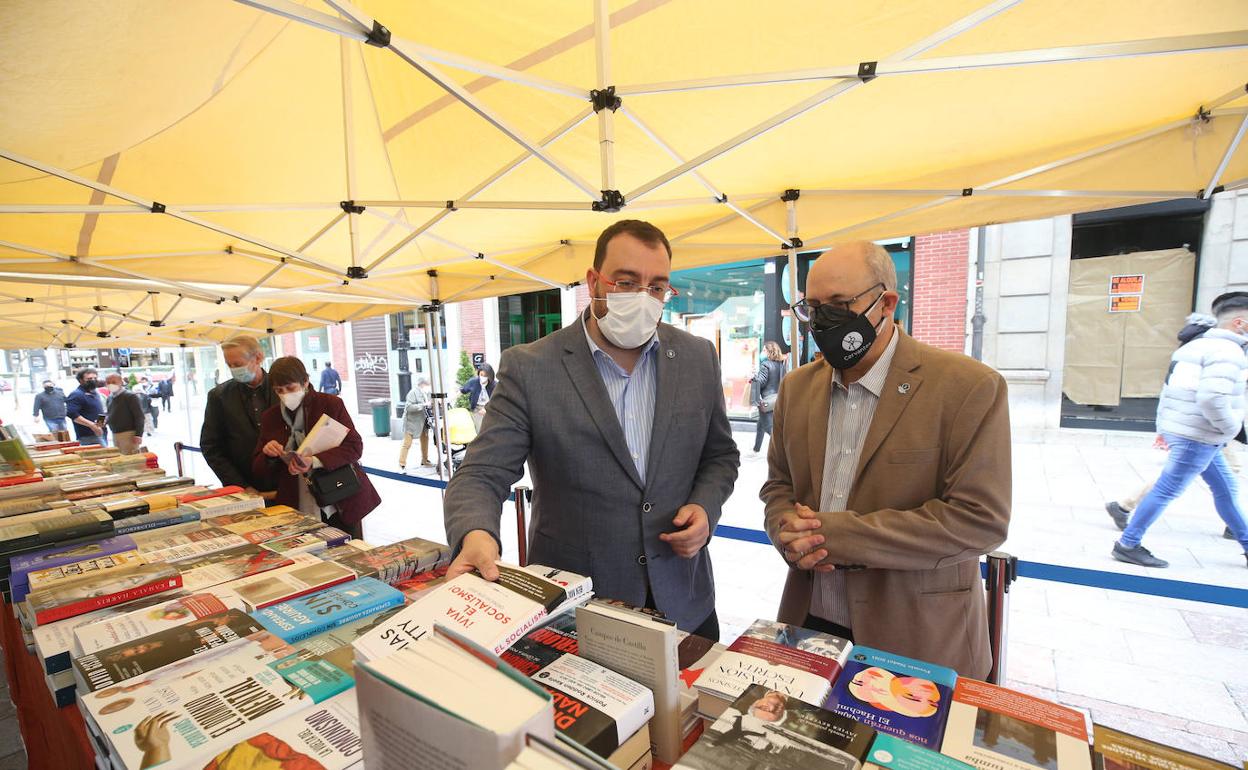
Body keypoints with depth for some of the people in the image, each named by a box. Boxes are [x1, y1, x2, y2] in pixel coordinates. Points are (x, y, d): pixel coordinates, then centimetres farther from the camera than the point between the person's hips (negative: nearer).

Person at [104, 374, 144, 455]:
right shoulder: (110, 398, 14)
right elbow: (111, 414, 27)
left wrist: (138, 435, -20)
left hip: (128, 434, -8)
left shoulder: (130, 396, -9)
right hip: (115, 435, 8)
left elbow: (139, 416, -14)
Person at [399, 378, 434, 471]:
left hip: (423, 421, 8)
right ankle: (402, 464, 4)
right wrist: (423, 405, -27)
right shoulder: (413, 393, -16)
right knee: (407, 443, -3)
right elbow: (409, 407, -24)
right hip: (412, 421, -8)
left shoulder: (426, 393, 5)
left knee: (425, 441, 17)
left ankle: (425, 461, 32)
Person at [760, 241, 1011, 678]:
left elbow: (980, 519, -18)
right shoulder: (797, 387, 2)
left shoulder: (969, 387, -14)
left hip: (917, 638, -4)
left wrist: (837, 533, -22)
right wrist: (791, 535, -14)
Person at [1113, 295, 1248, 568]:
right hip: (1197, 438, -10)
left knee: (1226, 490, 20)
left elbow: (1168, 389, 19)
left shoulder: (1194, 346, 16)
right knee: (1166, 491, -5)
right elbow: (1212, 398, -26)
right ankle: (1127, 546, 0)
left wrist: (1163, 427, 20)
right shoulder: (1226, 350, -14)